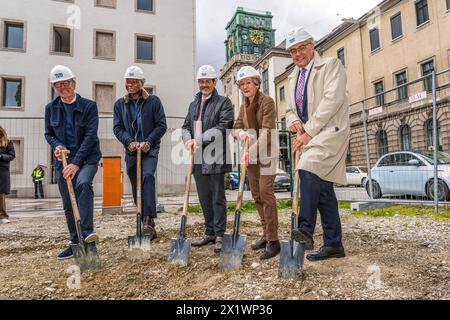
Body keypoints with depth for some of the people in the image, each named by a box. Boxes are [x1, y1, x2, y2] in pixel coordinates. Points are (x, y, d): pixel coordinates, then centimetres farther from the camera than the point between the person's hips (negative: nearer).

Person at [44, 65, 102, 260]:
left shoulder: (89, 106, -5)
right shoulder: (51, 108, 8)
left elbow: (90, 136, -12)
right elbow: (48, 134, 16)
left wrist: (76, 163, -18)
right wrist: (56, 145, -9)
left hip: (87, 158, -4)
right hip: (63, 160, 4)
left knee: (83, 183, -34)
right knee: (68, 205, 7)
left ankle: (87, 231, -31)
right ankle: (76, 244, 18)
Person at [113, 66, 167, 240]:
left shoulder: (154, 101, 1)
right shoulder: (120, 104, 10)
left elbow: (161, 125, -4)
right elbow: (117, 128, 5)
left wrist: (148, 142, -15)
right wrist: (129, 141, -13)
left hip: (150, 149, -4)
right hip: (131, 150, 4)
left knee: (148, 176, -29)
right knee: (136, 188, 6)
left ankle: (149, 220, -27)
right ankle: (147, 225, 18)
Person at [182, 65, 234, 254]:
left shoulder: (224, 102, 0)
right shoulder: (193, 105, 21)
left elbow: (222, 127, -12)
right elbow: (186, 126, 15)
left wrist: (199, 140, -19)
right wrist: (188, 140, -7)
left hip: (215, 157, -6)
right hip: (198, 158, 7)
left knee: (218, 198, 0)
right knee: (204, 198, 13)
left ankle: (219, 235, 9)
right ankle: (209, 233, 25)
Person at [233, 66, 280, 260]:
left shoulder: (267, 102, -10)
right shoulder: (244, 106, 13)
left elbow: (267, 131, -18)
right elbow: (237, 126, 11)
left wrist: (251, 150, -26)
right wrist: (242, 134, -13)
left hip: (266, 152, -7)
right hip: (251, 154, 7)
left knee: (266, 192, -13)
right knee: (256, 194, 8)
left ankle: (273, 240, -7)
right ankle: (266, 234, 20)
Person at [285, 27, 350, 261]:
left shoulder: (331, 65, 0)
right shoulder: (294, 77, 21)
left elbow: (331, 100, -14)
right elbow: (291, 110, 24)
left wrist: (309, 132, -18)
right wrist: (293, 122, -1)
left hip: (330, 131, -7)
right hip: (309, 137, 7)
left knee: (309, 169, -31)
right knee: (322, 188, 6)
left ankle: (305, 230, -26)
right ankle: (333, 244, 13)